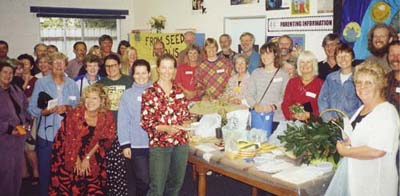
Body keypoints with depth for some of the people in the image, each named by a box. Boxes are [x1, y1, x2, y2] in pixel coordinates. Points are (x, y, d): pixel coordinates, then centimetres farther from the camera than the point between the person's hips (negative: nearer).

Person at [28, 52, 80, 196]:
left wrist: (67, 109, -11)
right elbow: (32, 108, -4)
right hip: (46, 135, -2)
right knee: (44, 172, 5)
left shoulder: (72, 84, 7)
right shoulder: (41, 83, -1)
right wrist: (44, 111, -23)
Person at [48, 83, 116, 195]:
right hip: (69, 154, -1)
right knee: (68, 186, 2)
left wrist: (87, 157, -6)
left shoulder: (107, 117, -15)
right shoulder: (75, 114, -20)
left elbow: (103, 140, -5)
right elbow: (70, 138, -11)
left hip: (93, 156, 2)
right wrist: (77, 159, -6)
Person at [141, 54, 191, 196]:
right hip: (159, 144, -4)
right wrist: (165, 128, -22)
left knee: (176, 184, 16)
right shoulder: (149, 93, -6)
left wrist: (186, 123, -7)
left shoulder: (179, 91, 7)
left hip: (181, 142, 5)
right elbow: (145, 122, -9)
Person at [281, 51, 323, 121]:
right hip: (293, 122, 1)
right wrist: (293, 115, -10)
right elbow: (285, 104, 7)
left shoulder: (320, 84, 4)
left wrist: (309, 115, -14)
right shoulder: (292, 82, 12)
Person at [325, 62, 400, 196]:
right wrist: (346, 142, 2)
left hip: (374, 181, -8)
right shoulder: (362, 109, 10)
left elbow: (376, 151, -27)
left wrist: (344, 151, -16)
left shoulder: (386, 112, -18)